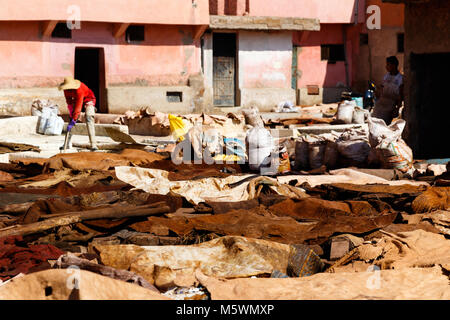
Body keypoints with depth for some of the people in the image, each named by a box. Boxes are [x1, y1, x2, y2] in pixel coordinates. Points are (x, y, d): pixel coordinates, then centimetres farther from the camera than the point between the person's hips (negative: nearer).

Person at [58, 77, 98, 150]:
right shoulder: (66, 89, -17)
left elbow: (78, 107, -41)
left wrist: (73, 120, -42)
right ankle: (68, 144, 0)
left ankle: (93, 145, -29)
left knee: (89, 119, -24)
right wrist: (71, 115, -17)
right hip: (76, 101, 7)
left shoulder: (79, 90, -39)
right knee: (71, 119, -5)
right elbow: (69, 101, -7)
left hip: (88, 101, -7)